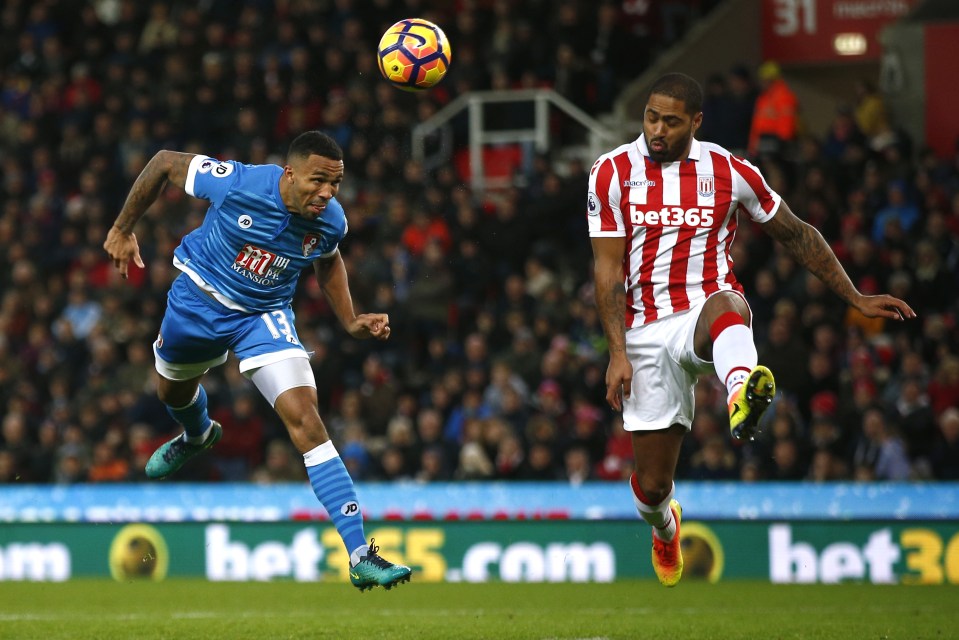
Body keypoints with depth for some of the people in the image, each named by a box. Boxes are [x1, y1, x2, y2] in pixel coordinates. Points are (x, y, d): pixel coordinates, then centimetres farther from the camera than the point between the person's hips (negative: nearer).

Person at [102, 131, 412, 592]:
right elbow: (164, 163, -14)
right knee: (173, 392, 27)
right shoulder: (236, 183, -32)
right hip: (199, 299, 1)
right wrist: (123, 229, -6)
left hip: (264, 316, 0)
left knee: (306, 421, -19)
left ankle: (359, 557, -23)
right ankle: (197, 435, 69)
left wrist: (351, 323, -3)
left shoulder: (330, 221, -20)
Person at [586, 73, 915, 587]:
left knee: (726, 305, -42)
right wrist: (618, 353, -10)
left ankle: (741, 393, -75)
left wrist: (856, 299, 12)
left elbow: (796, 235, 13)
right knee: (652, 483, 1)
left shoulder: (729, 173, 2)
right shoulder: (612, 173, 0)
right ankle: (664, 527, 40)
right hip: (647, 331, 1)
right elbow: (608, 267, -1)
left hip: (707, 312, -1)